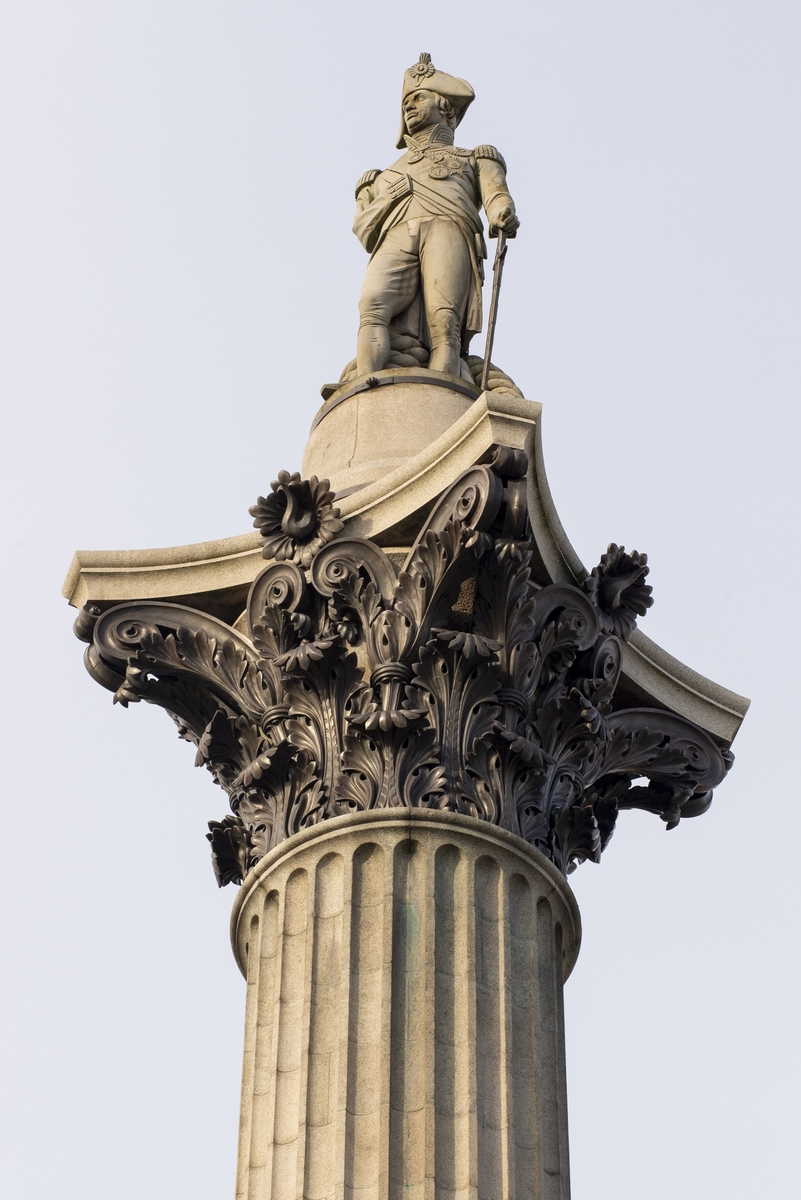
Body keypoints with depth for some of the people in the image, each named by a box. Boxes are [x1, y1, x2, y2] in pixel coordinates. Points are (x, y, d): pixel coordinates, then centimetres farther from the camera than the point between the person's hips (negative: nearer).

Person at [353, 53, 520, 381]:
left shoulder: (474, 160, 35)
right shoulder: (383, 178, 43)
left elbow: (496, 194, 12)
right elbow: (364, 226, 23)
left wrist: (504, 214, -13)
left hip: (448, 231, -2)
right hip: (396, 238, 2)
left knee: (442, 325, -28)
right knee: (373, 307, -30)